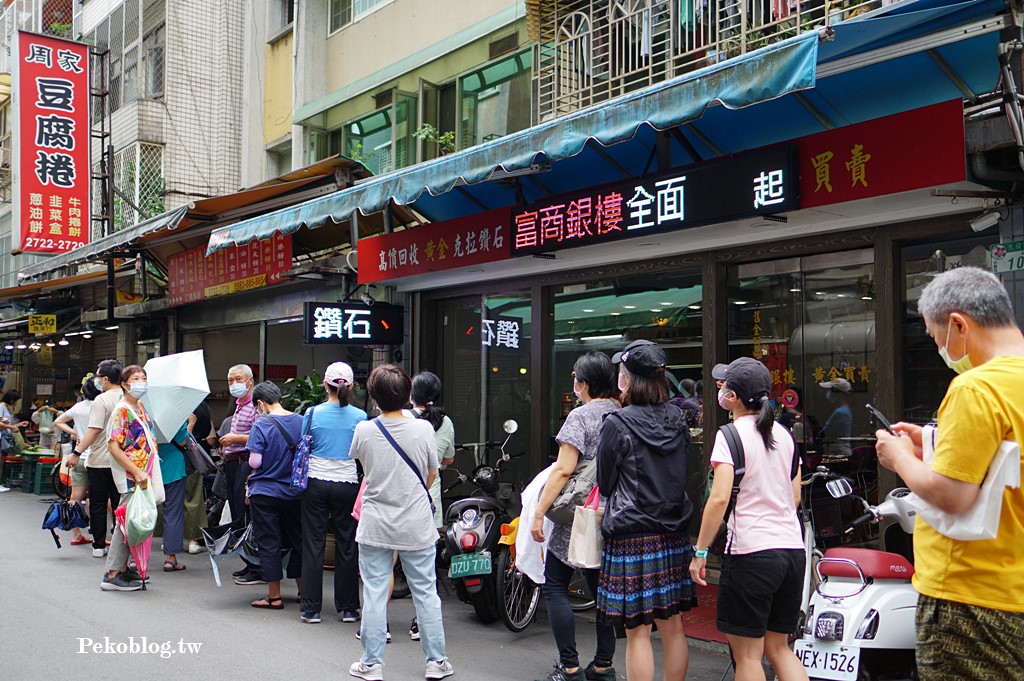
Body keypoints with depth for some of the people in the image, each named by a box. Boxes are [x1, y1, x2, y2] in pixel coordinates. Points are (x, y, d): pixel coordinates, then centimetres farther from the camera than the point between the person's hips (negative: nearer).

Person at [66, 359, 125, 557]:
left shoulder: (102, 400, -12)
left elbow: (94, 430, -18)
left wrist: (77, 453, -14)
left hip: (100, 461, -5)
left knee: (98, 504, 5)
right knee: (119, 503, 8)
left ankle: (99, 545, 7)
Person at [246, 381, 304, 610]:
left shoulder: (261, 426, -14)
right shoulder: (300, 421, -1)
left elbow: (255, 461, -17)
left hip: (265, 493, -4)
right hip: (293, 493, 5)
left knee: (269, 544, 5)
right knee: (297, 541, 16)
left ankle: (274, 596, 10)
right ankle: (303, 591, 25)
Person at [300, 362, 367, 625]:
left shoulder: (313, 413, -3)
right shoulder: (359, 417, -5)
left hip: (316, 484, 0)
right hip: (347, 485, 0)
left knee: (313, 544, 6)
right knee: (346, 546, 8)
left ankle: (311, 608, 9)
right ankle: (348, 608, 14)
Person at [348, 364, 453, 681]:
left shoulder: (364, 430, -9)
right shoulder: (422, 428, -9)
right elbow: (431, 473, 3)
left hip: (375, 525, 0)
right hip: (416, 524, 0)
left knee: (374, 592, 7)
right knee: (425, 592, 9)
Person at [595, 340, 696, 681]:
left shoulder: (618, 424, -12)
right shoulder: (677, 419, 6)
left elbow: (605, 484, -2)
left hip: (632, 537, -6)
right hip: (675, 534, 6)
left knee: (638, 631, 0)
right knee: (673, 627, 12)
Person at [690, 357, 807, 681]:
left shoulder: (730, 435, -9)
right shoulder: (783, 434, 11)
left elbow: (720, 497, -18)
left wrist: (700, 551, -12)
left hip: (750, 553, -7)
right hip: (792, 548, 7)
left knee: (747, 654, 3)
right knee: (778, 647, 17)